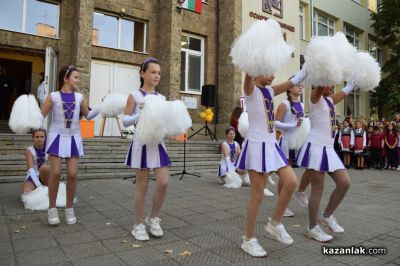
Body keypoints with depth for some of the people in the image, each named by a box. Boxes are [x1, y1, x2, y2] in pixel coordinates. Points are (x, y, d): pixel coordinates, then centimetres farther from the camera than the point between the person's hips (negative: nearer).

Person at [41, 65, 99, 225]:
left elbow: (88, 115, 15)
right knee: (55, 173, -7)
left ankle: (69, 209, 15)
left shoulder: (79, 97, 5)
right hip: (57, 136, -2)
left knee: (72, 174, -2)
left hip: (74, 138, 2)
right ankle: (52, 209, 11)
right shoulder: (53, 96, -3)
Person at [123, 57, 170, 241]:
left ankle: (153, 218, 21)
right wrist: (140, 113, -19)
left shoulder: (161, 98, 11)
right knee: (142, 184, 2)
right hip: (142, 142, -4)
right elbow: (125, 121, -4)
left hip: (158, 142, 4)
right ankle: (138, 224, 19)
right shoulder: (135, 96, -2)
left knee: (163, 182, -3)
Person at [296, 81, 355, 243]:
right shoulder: (315, 98, -5)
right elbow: (320, 86, -23)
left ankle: (327, 215, 23)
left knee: (345, 183, 3)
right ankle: (312, 228, 13)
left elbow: (348, 89, 27)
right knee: (318, 188, -2)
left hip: (329, 149, 8)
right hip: (316, 147, -8)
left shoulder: (330, 100, 17)